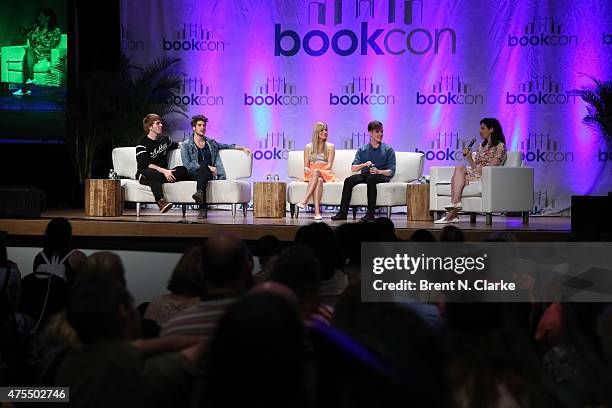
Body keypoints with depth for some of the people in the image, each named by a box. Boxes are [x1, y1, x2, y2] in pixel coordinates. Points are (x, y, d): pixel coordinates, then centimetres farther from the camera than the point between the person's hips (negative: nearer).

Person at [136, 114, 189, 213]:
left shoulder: (164, 139, 16)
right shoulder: (142, 145, -5)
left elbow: (177, 145, 38)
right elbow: (146, 165, -18)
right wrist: (164, 171, -28)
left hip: (163, 173, 6)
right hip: (144, 173, -6)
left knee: (183, 170, -21)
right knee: (154, 174, -42)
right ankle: (161, 201, -60)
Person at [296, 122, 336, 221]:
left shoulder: (330, 147, 12)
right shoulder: (308, 147, 15)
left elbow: (329, 165, 1)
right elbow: (306, 165, 10)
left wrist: (318, 170, -17)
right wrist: (306, 169, -15)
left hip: (325, 174, 0)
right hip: (311, 174, 0)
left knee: (316, 172, -38)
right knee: (318, 180, -38)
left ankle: (304, 201, -51)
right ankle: (317, 211, -54)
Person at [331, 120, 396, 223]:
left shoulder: (388, 150, 8)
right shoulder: (362, 150, 15)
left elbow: (391, 171, 0)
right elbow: (353, 168, 4)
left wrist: (378, 171, -19)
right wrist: (364, 165, -16)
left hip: (382, 176, -3)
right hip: (365, 175, 3)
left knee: (371, 179, -38)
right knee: (349, 180, -26)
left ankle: (370, 214, -40)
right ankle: (343, 213, -29)